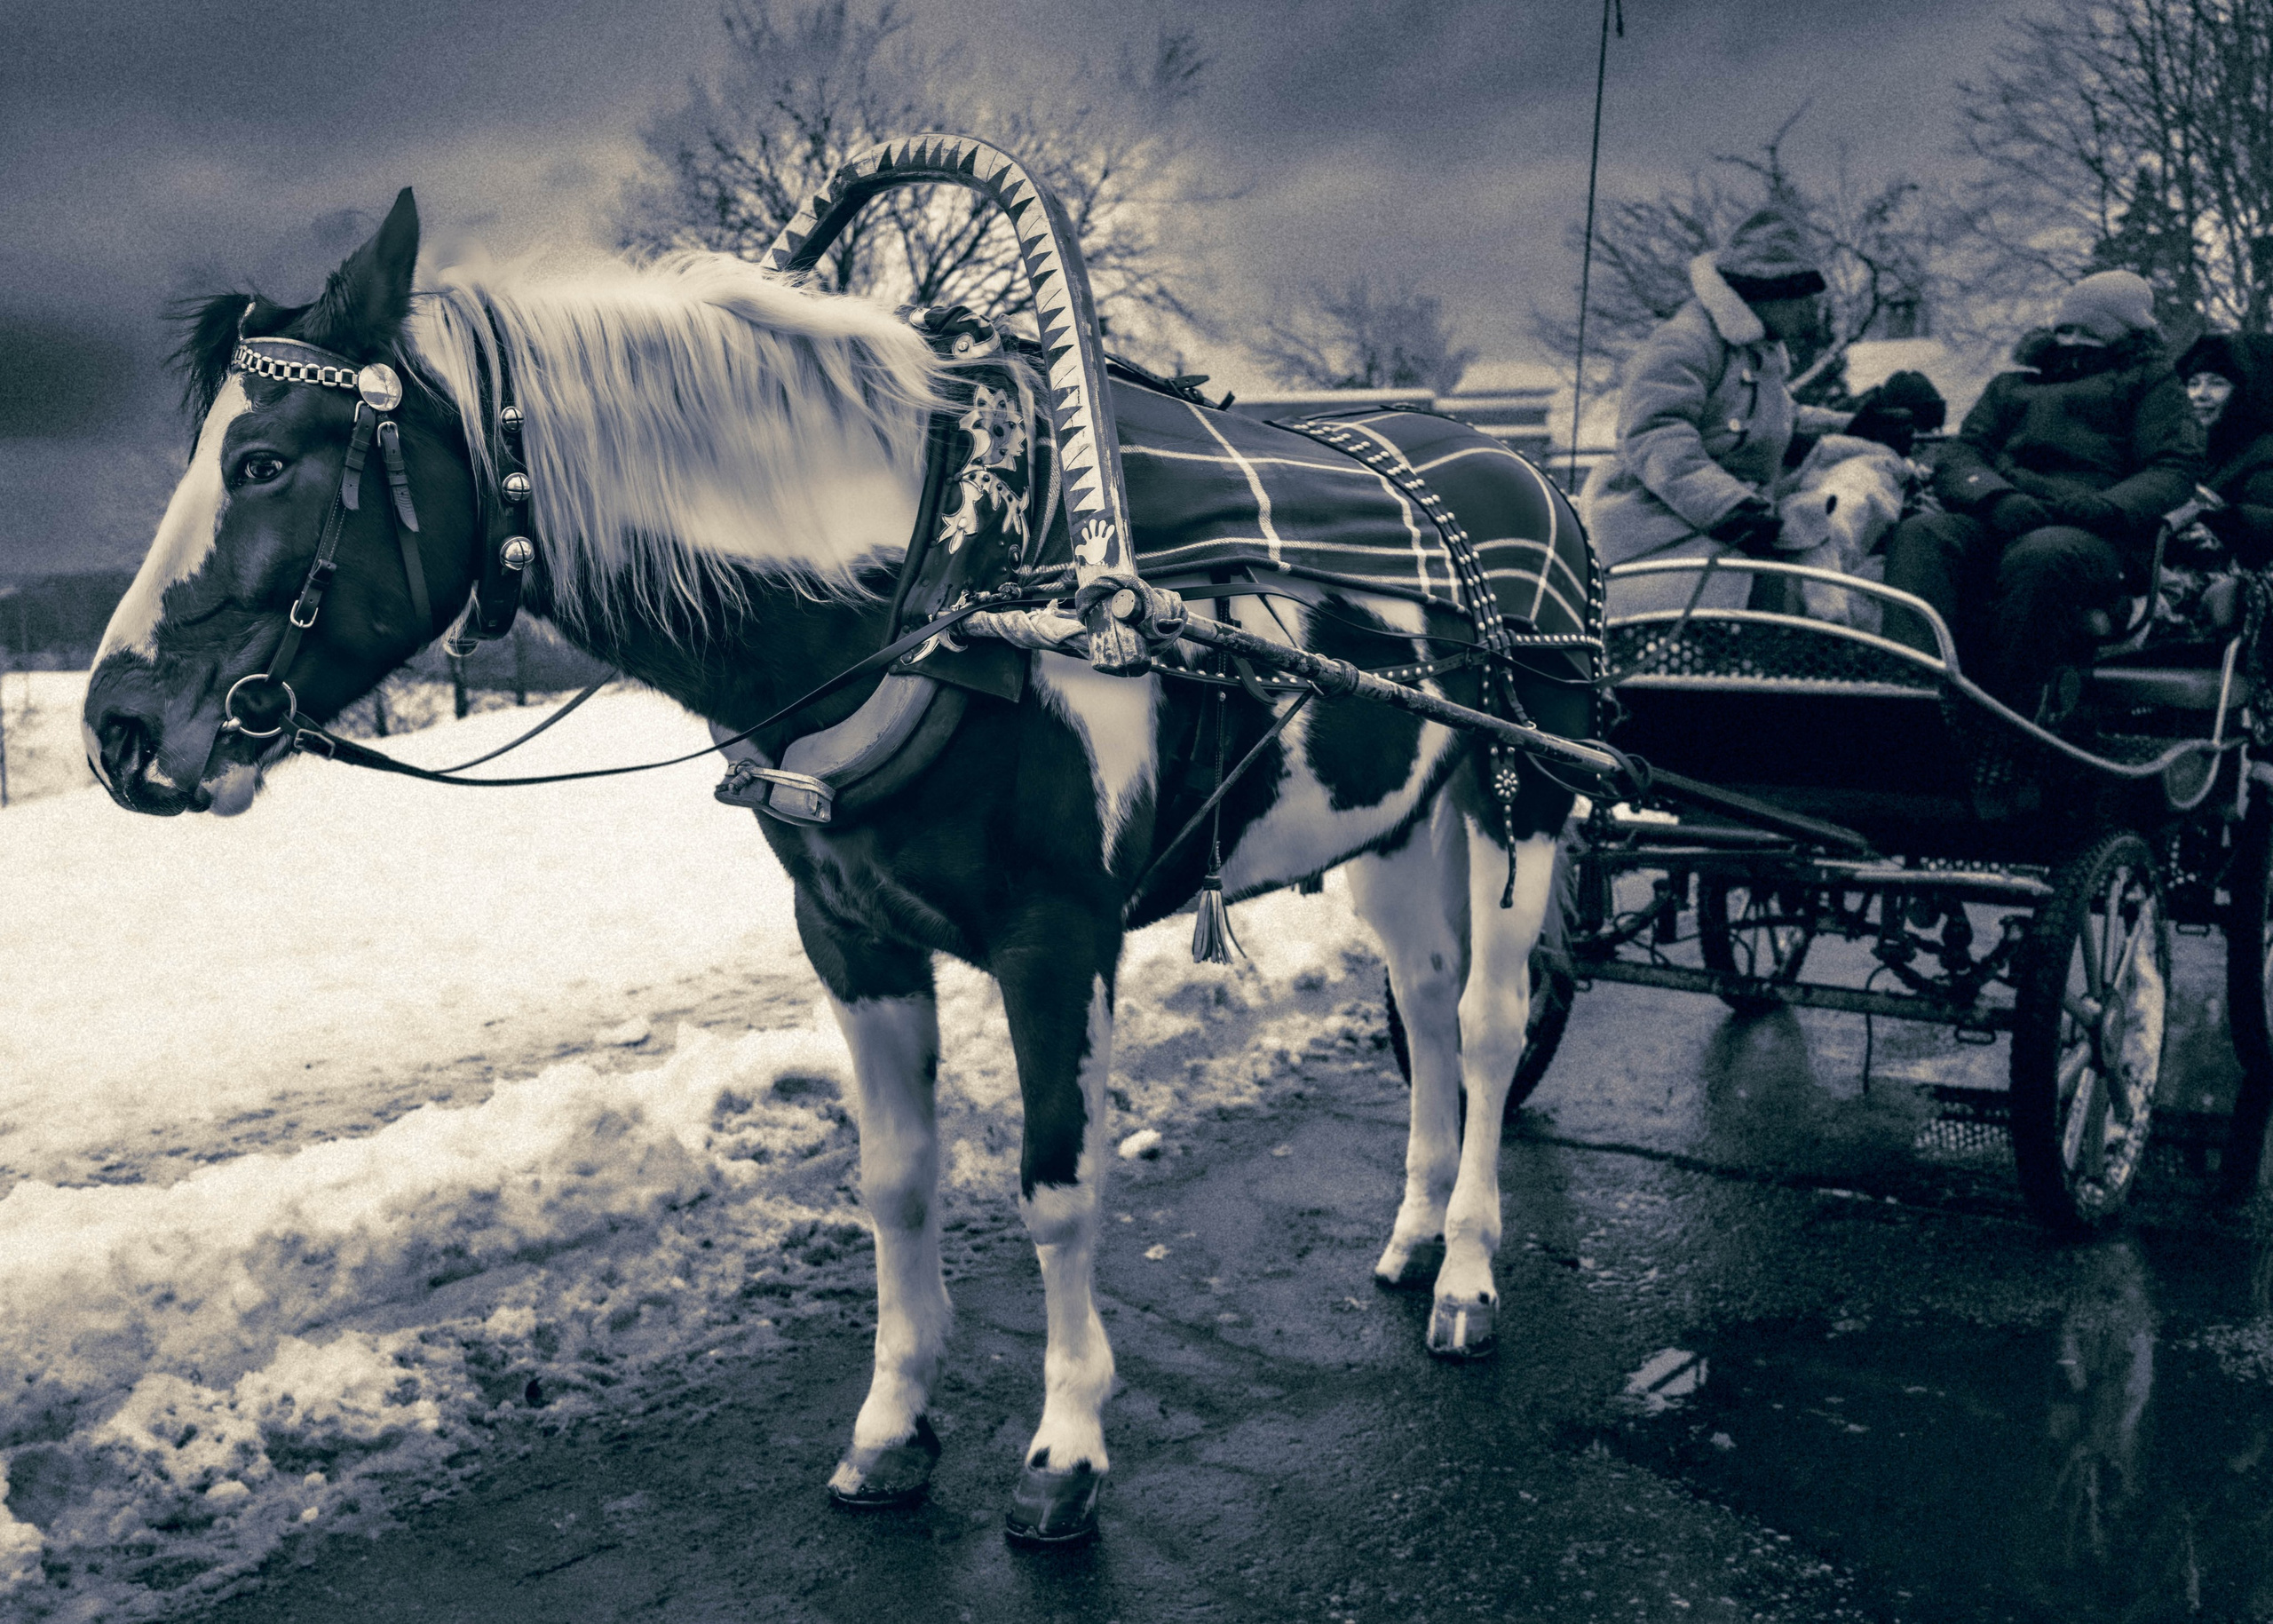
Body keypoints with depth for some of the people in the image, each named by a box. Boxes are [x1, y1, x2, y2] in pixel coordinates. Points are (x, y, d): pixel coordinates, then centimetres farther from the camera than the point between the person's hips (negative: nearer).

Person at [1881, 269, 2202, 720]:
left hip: (2095, 537, -3)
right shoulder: (2011, 385, 31)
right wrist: (1997, 497, -7)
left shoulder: (2153, 386, 22)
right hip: (1998, 524, 4)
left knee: (2038, 557, -40)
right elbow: (1958, 456, 17)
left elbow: (2175, 471, 7)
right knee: (1921, 533, -29)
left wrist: (2102, 507, -14)